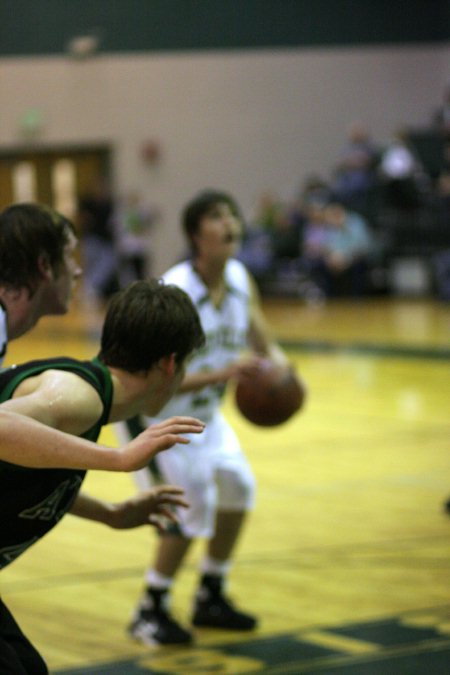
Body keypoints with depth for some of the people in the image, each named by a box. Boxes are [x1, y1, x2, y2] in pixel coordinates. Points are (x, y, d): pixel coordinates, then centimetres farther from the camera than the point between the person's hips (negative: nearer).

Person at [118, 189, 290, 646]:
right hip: (151, 412, -8)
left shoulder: (240, 279, -9)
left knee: (237, 487, 6)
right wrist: (222, 373, -45)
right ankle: (150, 612, 3)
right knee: (191, 508, -15)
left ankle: (211, 599, 23)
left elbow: (262, 343, 3)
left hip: (202, 411, 8)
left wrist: (278, 365, -21)